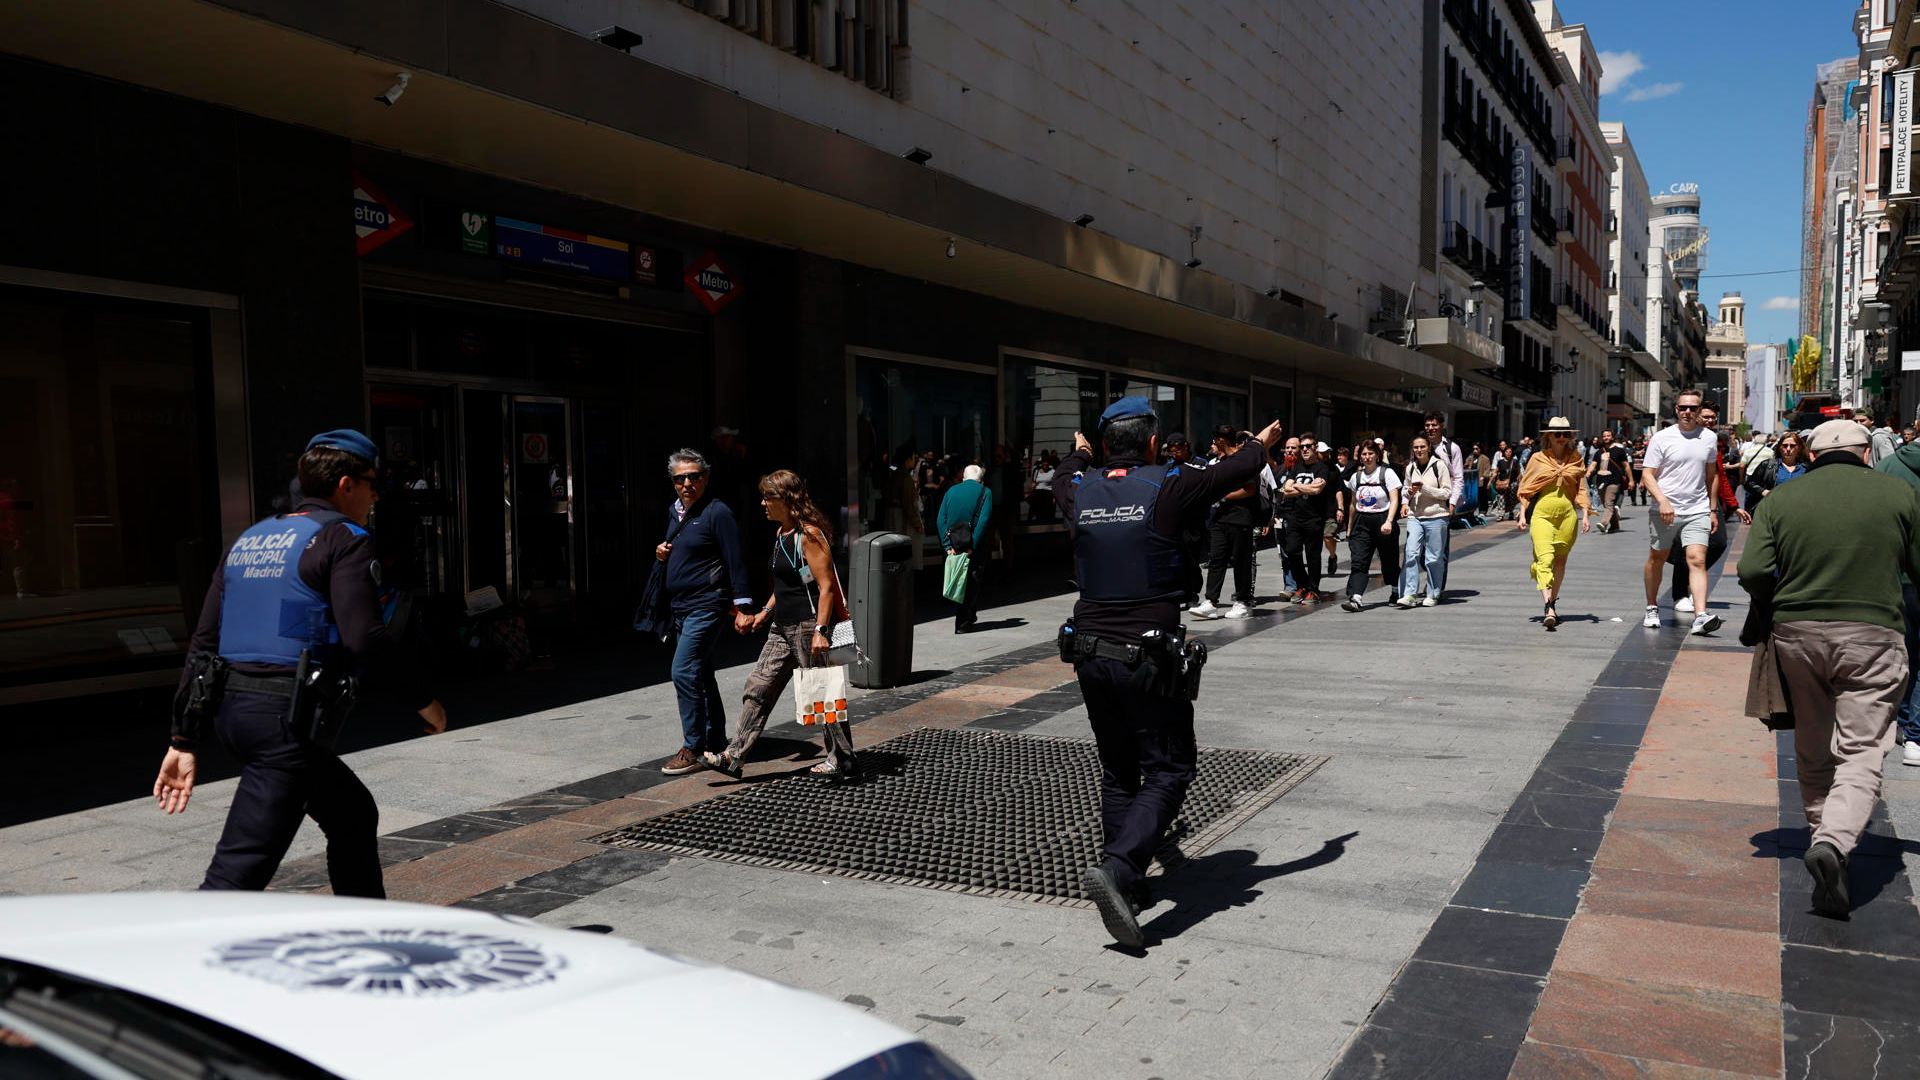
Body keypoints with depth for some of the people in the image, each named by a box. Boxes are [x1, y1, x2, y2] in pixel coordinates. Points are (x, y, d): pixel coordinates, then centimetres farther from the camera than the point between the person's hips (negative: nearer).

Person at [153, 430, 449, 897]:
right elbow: (365, 639, -19)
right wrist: (424, 700, -6)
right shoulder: (344, 539, -6)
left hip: (232, 710, 9)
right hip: (288, 718, -9)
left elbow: (203, 644, 14)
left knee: (353, 815, 24)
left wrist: (184, 741, 15)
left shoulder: (249, 539, 17)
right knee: (239, 871, -8)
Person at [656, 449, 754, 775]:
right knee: (701, 676, 15)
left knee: (684, 673, -14)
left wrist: (743, 606, -19)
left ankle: (693, 750, -8)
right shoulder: (674, 512, 14)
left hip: (706, 607, -9)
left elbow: (735, 561, -15)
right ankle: (716, 744, 25)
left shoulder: (717, 512, -11)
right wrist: (662, 553, 5)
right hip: (681, 607, 9)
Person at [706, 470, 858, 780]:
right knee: (758, 688, 6)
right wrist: (764, 613, 21)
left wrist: (820, 632, -25)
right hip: (783, 627, 10)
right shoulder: (781, 533, 13)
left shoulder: (809, 534, -15)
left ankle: (842, 760, 14)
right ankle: (733, 757, 8)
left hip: (809, 625, -10)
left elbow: (826, 586, -19)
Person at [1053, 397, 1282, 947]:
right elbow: (1232, 472, 8)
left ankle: (1124, 884, 22)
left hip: (1090, 654, 6)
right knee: (1167, 771, 2)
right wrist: (1262, 444, 31)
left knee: (1117, 772, 18)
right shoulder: (1167, 487, -9)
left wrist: (1078, 454, 53)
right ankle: (1118, 868, -16)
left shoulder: (1081, 490, 3)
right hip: (1149, 658, -5)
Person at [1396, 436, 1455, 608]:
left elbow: (1447, 492, -5)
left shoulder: (1439, 465, -4)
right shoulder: (1410, 467, 10)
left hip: (1436, 517, -3)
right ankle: (1410, 595, -12)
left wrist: (1424, 488, -16)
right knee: (1411, 553, -10)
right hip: (1414, 516, 3)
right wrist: (1405, 502, 3)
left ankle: (1433, 595, 15)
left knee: (1434, 558, 3)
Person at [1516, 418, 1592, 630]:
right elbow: (1526, 489, 9)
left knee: (1560, 561, 9)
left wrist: (1586, 515, 1)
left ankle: (1552, 603, 25)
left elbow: (1581, 490, 11)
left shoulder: (1576, 460, 10)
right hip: (1542, 513, -3)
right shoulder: (1538, 459, 6)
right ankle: (1548, 609, -26)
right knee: (1544, 558, -16)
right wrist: (1522, 515, 2)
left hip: (1568, 514, 3)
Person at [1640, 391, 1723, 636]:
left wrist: (1712, 509, 17)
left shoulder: (1709, 438, 8)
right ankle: (1652, 608, 28)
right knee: (1657, 559, 11)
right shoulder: (1661, 438, -3)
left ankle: (1701, 616, -21)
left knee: (1697, 560, -13)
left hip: (1697, 510, 1)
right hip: (1664, 511, -1)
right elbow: (1647, 475, -5)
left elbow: (1712, 475, 19)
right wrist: (1662, 501, -20)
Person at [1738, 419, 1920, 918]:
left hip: (1796, 633, 2)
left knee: (1812, 754, 17)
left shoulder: (1780, 499, 3)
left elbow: (1752, 572, -6)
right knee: (1861, 754, -2)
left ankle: (1823, 836, 26)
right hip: (1872, 636, -2)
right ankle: (1833, 842, -23)